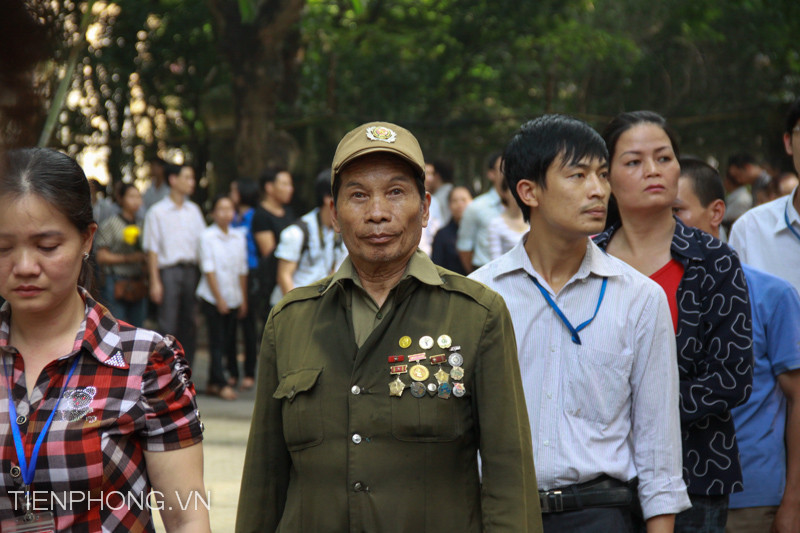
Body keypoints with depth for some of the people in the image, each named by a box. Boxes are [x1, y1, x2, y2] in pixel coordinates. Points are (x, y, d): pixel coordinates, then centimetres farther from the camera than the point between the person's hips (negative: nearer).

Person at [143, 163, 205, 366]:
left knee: (189, 323, 7)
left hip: (191, 271, 5)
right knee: (168, 325, -6)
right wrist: (154, 282, -9)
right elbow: (152, 249, -3)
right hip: (169, 271, -5)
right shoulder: (157, 212, -2)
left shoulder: (194, 210, 12)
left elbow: (202, 242, 14)